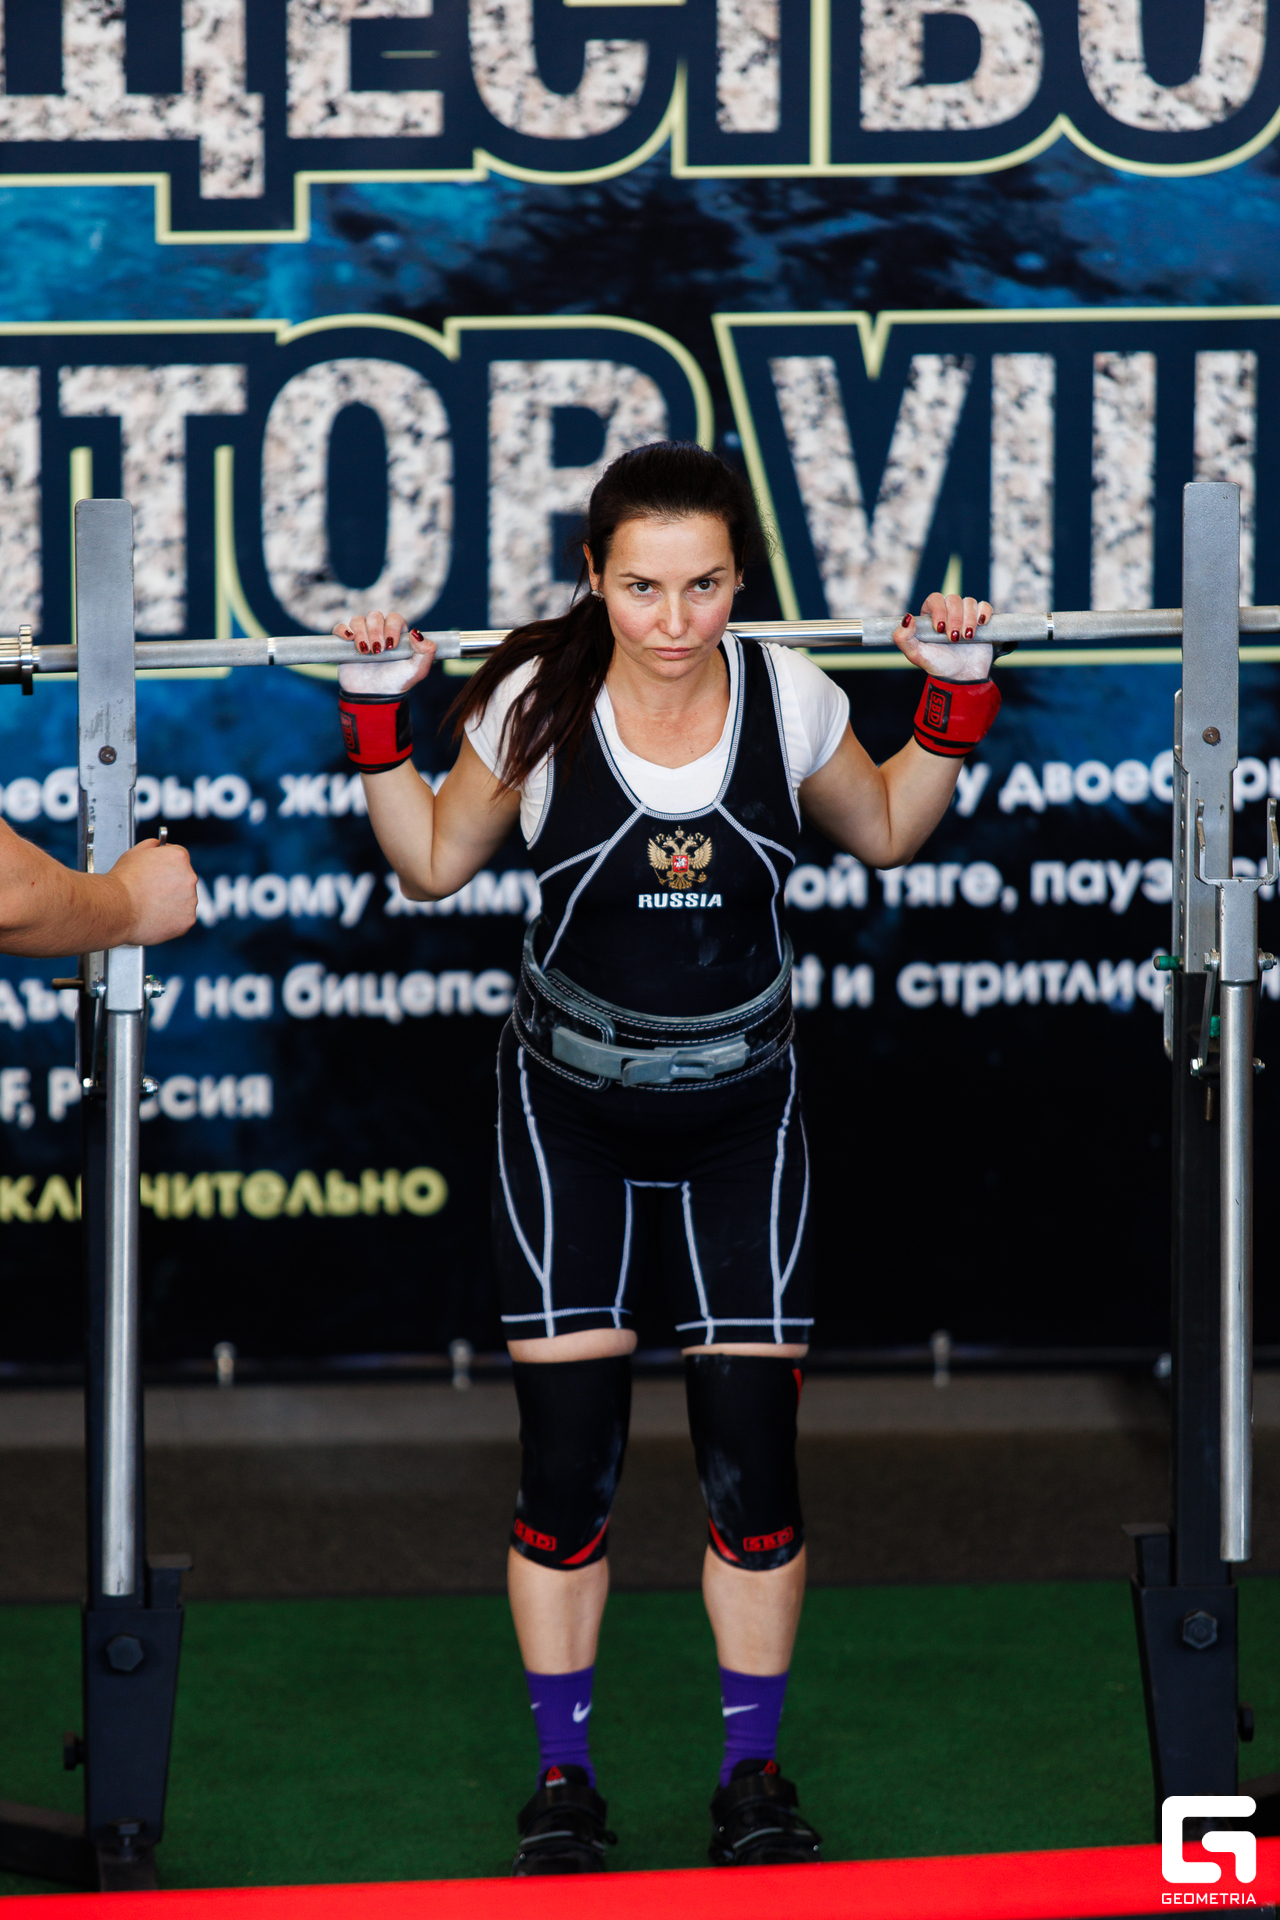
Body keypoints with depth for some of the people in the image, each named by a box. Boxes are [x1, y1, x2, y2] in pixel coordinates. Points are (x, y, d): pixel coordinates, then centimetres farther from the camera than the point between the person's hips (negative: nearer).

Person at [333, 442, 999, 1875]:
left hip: (739, 1111, 1)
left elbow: (884, 834, 11)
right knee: (568, 1461, -3)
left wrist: (955, 703, -2)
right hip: (569, 1110, -1)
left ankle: (753, 1775, 13)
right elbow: (431, 866, 3)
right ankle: (562, 1780, 11)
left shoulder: (789, 699, -9)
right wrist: (380, 722, -10)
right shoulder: (538, 706, -13)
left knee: (752, 1459, -2)